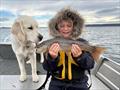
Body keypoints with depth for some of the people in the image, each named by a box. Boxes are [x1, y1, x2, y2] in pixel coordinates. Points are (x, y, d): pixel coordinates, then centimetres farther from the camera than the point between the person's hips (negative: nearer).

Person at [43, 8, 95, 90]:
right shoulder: (52, 44, -1)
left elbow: (90, 65, -9)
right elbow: (47, 68, -7)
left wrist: (80, 56, -29)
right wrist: (52, 57, -27)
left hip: (78, 83, 0)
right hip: (57, 83, 0)